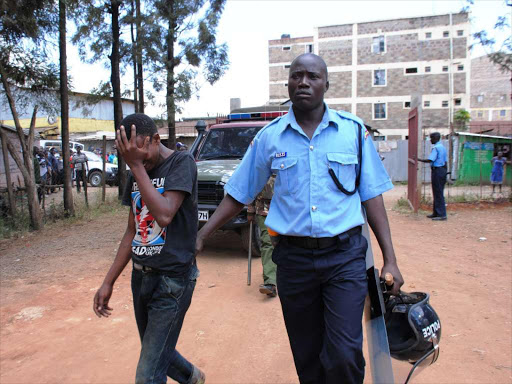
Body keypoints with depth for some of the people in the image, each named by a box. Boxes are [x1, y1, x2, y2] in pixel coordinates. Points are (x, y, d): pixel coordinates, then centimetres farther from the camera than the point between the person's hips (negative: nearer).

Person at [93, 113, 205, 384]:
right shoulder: (137, 175, 9)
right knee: (157, 354, 22)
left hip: (172, 280, -7)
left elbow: (164, 215, -26)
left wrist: (137, 165, -20)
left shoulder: (181, 162, -11)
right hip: (140, 277, 7)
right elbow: (132, 232, 13)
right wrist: (108, 282, 12)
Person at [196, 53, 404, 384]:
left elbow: (372, 196, 3)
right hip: (293, 258, 2)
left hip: (345, 256, -1)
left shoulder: (353, 130, 1)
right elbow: (239, 195, 8)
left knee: (344, 355, -6)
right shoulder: (270, 136, 3)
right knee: (307, 356, 15)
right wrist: (201, 236, 4)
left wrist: (390, 260, -1)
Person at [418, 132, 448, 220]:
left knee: (438, 193, -6)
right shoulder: (442, 147, 15)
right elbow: (445, 161, 17)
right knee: (438, 193, 14)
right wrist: (444, 173, 21)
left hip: (437, 170, -10)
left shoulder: (436, 148, -14)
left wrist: (418, 159, -18)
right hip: (442, 170, 10)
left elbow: (430, 160, -24)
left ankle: (442, 214, -4)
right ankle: (436, 213, 21)